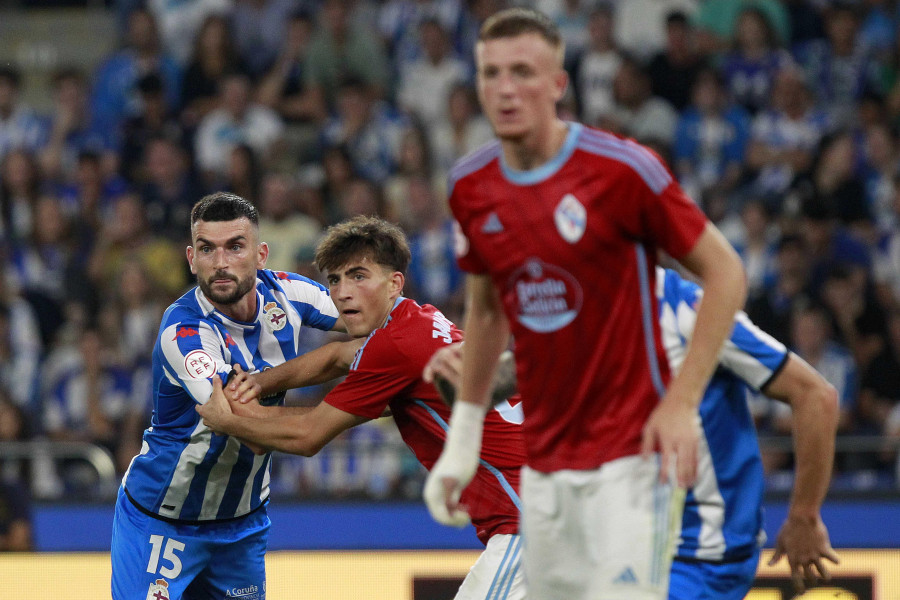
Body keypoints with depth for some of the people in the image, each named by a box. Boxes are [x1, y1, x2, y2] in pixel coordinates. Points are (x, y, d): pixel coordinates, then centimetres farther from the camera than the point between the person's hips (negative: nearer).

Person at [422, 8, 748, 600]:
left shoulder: (621, 168, -13)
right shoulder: (471, 186, 4)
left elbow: (726, 272, -7)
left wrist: (682, 403, -14)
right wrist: (464, 435, 17)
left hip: (631, 452, -6)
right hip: (544, 459, 6)